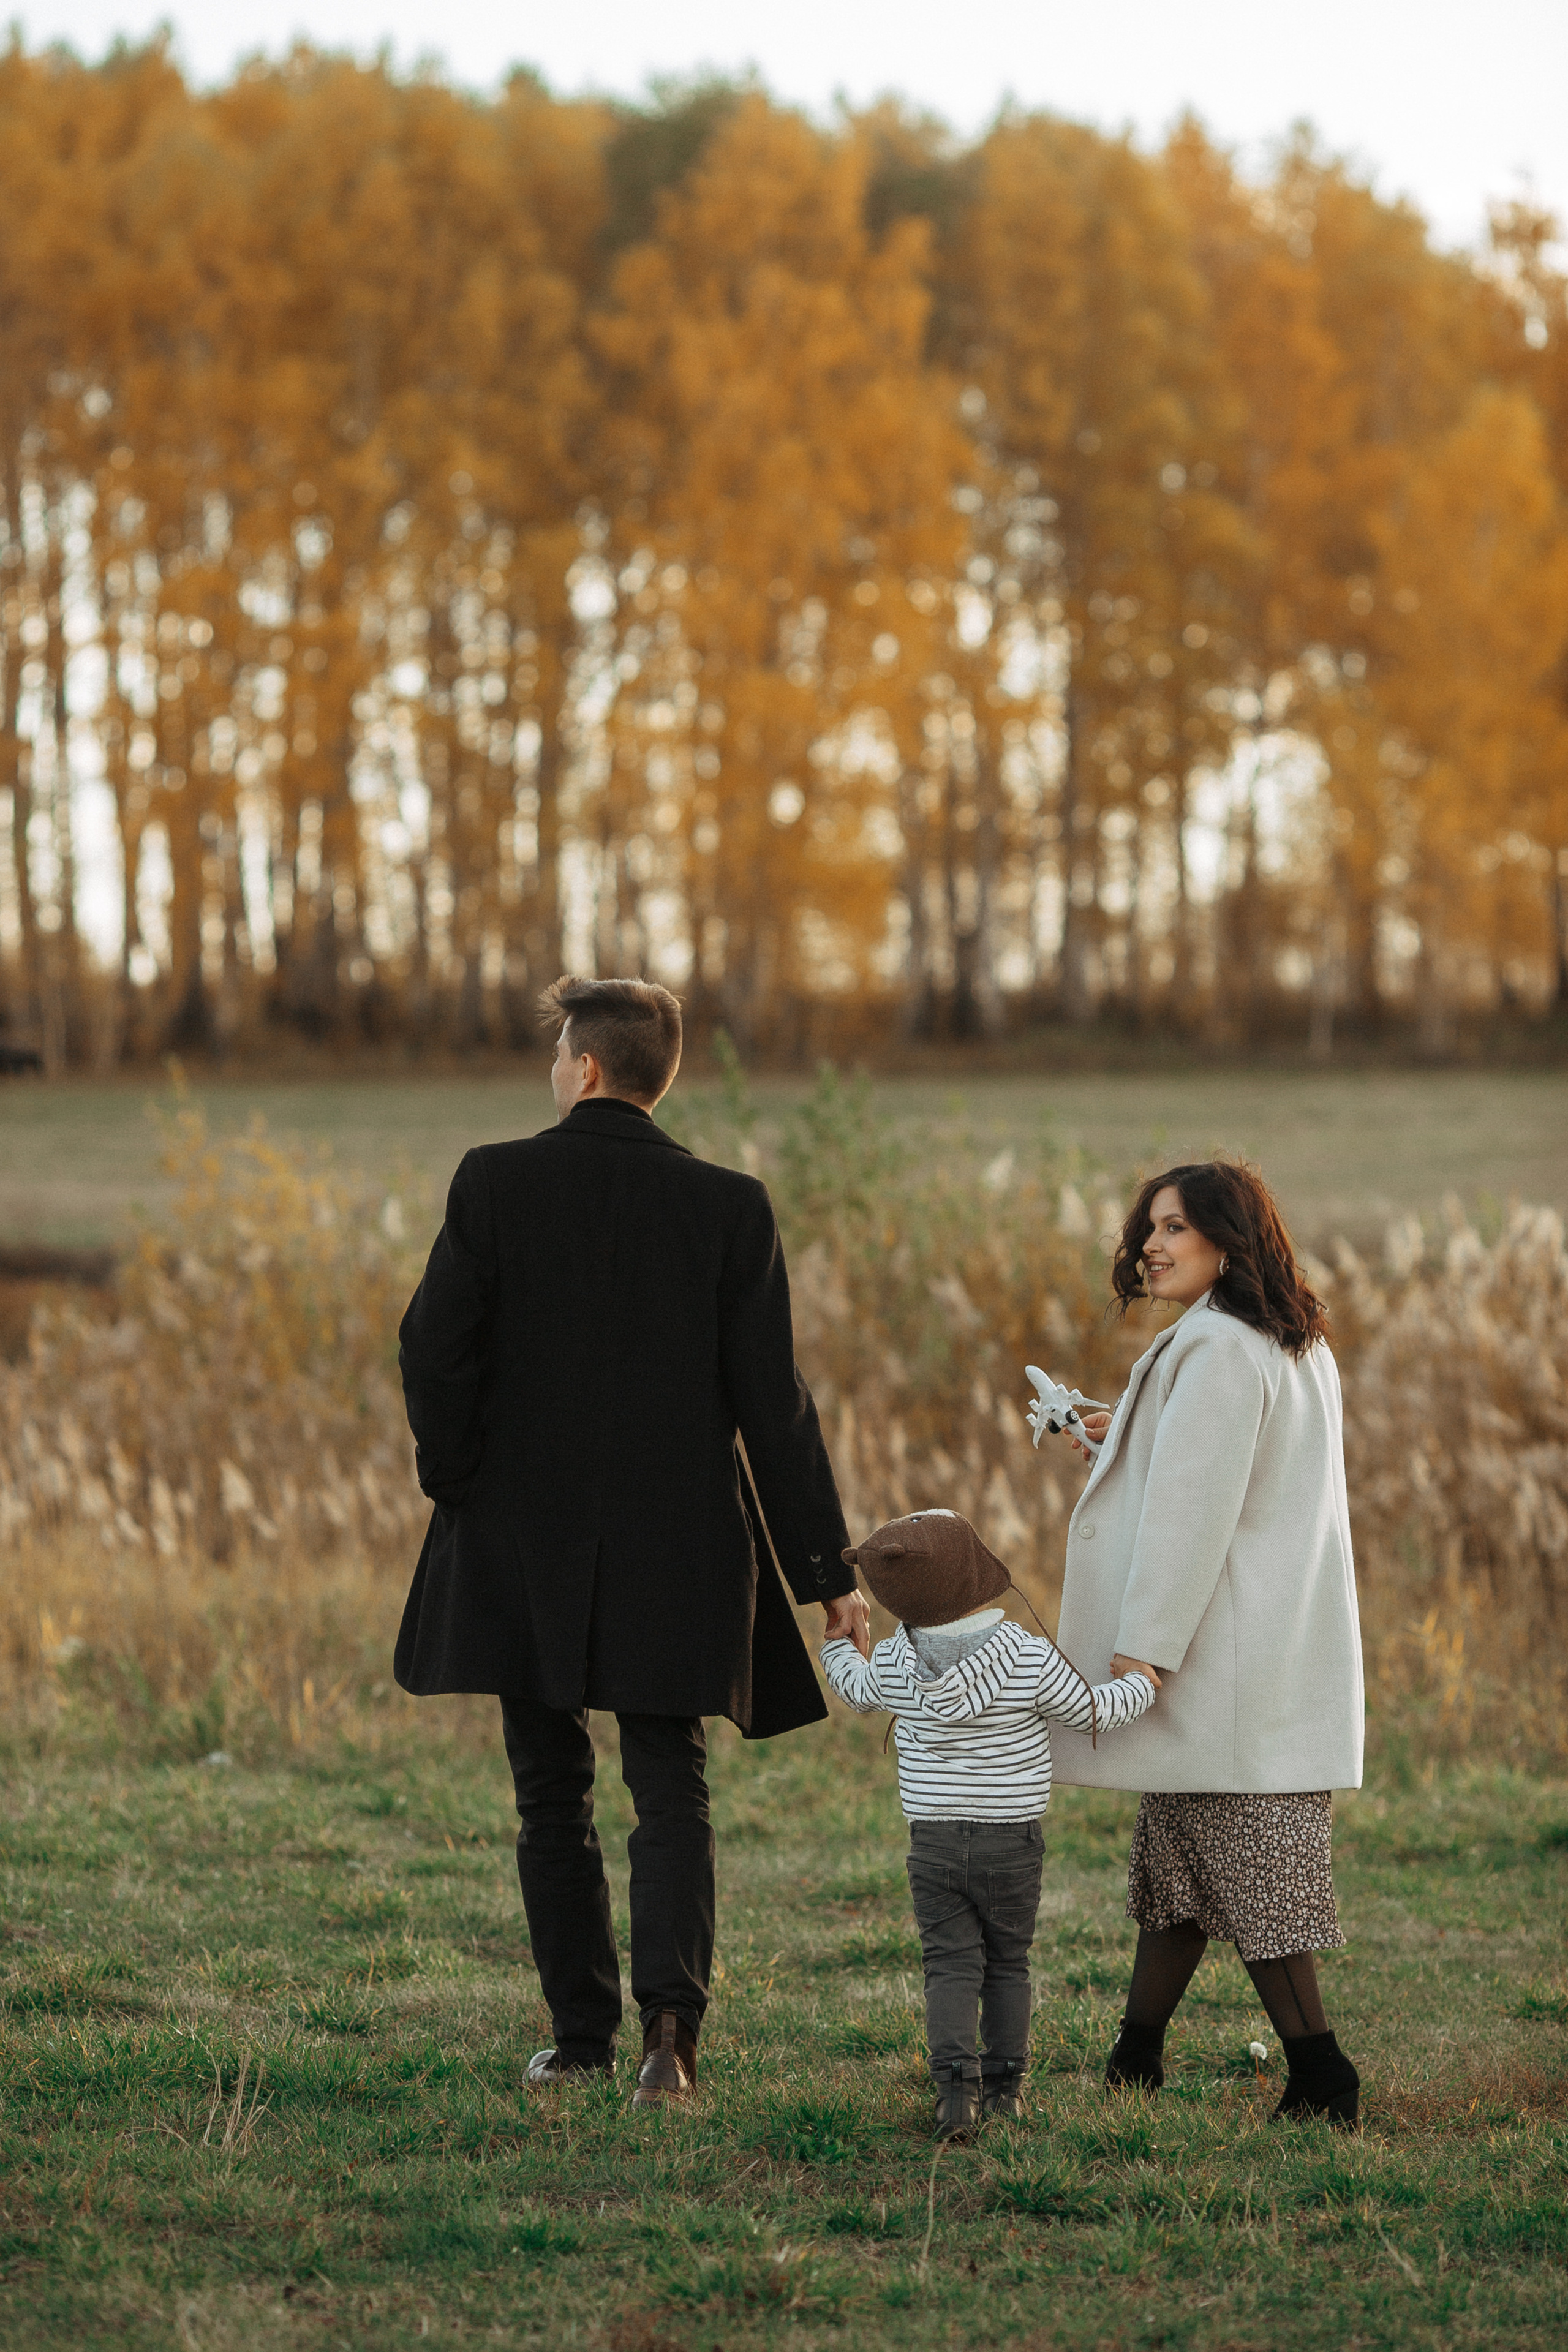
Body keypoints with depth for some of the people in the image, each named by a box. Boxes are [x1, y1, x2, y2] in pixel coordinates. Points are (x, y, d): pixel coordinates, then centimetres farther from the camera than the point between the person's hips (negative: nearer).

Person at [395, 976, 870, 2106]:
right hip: (677, 1549, 0)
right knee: (671, 1789, 6)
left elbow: (436, 1348, -10)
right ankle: (671, 2016, -13)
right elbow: (773, 1404, -4)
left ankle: (582, 2034, 16)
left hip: (523, 1545, 0)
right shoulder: (730, 1206, -4)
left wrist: (459, 1483, 7)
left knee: (552, 1793, 13)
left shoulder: (496, 1182, -6)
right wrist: (829, 1570, 0)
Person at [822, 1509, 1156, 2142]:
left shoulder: (893, 1666, -5)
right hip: (1013, 1842, -1)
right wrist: (1142, 1685, 18)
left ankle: (956, 2080, -16)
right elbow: (1093, 1710, -2)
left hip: (932, 1844, 1)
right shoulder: (1030, 1660, -14)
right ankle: (1006, 2084, 19)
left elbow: (856, 1690, 18)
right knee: (1007, 1963, 15)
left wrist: (836, 1644, 40)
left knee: (951, 1966, 1)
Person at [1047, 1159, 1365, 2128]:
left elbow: (1194, 1512, -21)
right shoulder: (1300, 1348, 12)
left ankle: (1320, 2074, -5)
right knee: (1175, 1855, 15)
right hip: (1285, 1641, 10)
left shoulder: (1216, 1352, -18)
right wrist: (1132, 1443, 23)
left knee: (1244, 1866, -5)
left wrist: (1140, 1647, -20)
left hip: (1228, 1656, -10)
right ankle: (1136, 2060, 22)